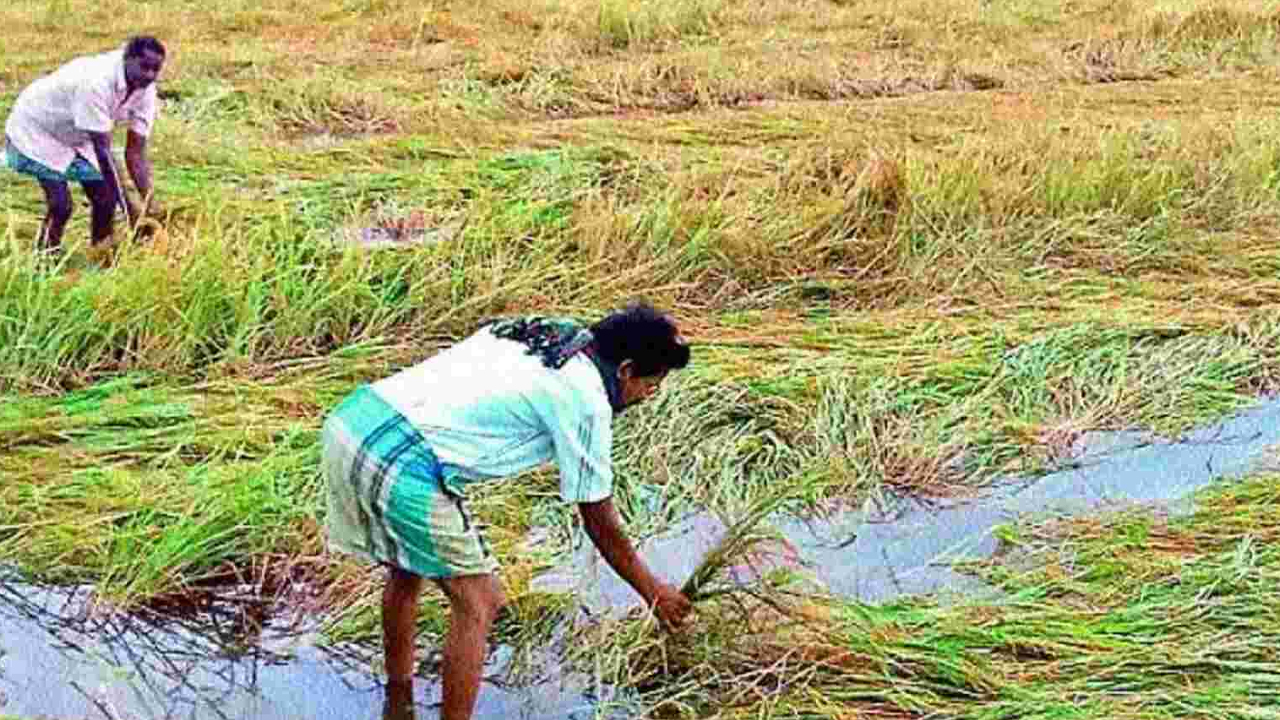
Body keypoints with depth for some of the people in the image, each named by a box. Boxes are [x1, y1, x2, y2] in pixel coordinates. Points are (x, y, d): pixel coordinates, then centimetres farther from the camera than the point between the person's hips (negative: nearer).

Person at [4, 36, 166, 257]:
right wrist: (129, 206, -36)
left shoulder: (145, 90, -16)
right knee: (61, 205, -17)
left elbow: (136, 153, -13)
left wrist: (149, 204, -22)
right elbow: (103, 151, -36)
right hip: (36, 132, -7)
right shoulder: (96, 82, -38)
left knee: (105, 199, -2)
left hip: (76, 136, 7)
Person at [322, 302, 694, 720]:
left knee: (406, 573, 29)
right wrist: (654, 592, 17)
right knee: (477, 605, 6)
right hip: (404, 469, -9)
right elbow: (599, 524, 4)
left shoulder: (537, 330, 18)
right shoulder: (586, 400, -4)